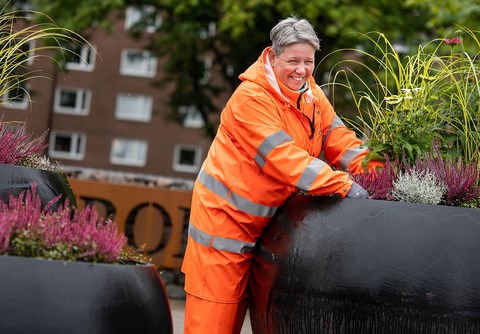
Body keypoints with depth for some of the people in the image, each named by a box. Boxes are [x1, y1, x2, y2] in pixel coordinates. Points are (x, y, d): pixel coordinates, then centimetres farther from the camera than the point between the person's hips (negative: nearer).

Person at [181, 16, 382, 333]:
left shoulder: (312, 95, 3)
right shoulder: (250, 98, -22)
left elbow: (339, 139, -2)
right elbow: (284, 155, -29)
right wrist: (345, 186, -34)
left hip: (262, 220, 7)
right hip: (224, 213, -7)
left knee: (236, 308, 17)